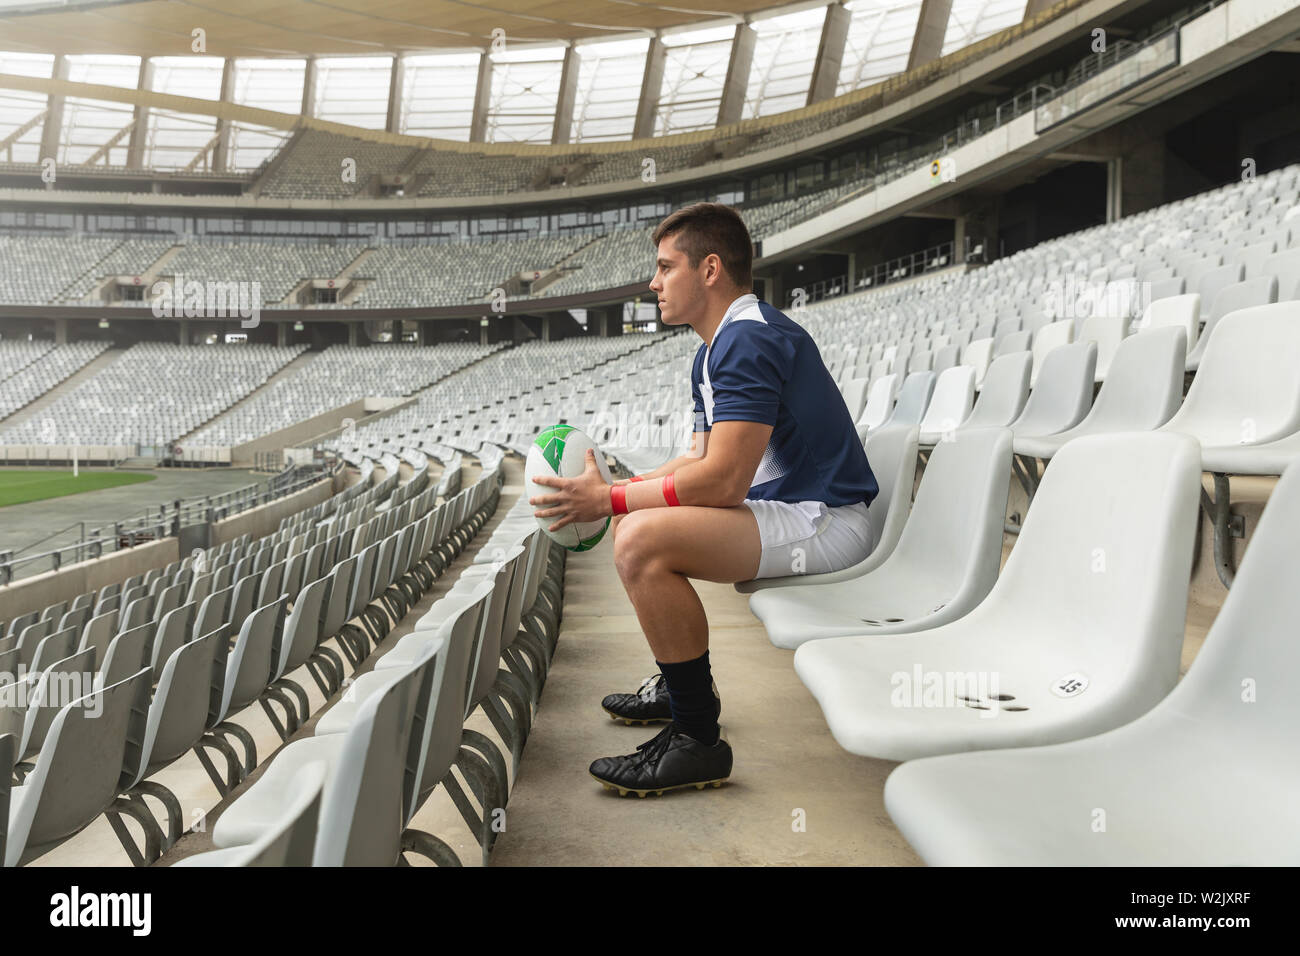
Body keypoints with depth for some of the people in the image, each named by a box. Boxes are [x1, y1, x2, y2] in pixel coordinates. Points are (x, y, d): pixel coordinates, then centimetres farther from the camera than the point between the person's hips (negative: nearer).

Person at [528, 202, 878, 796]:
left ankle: (698, 738, -15)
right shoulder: (714, 352, 16)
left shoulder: (749, 340, -19)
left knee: (643, 541, -26)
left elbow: (723, 479, -25)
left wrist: (609, 500, -17)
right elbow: (701, 461, 17)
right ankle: (681, 684, 25)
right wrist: (615, 488, 5)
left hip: (821, 522, -11)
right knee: (636, 519, 19)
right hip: (780, 507, 11)